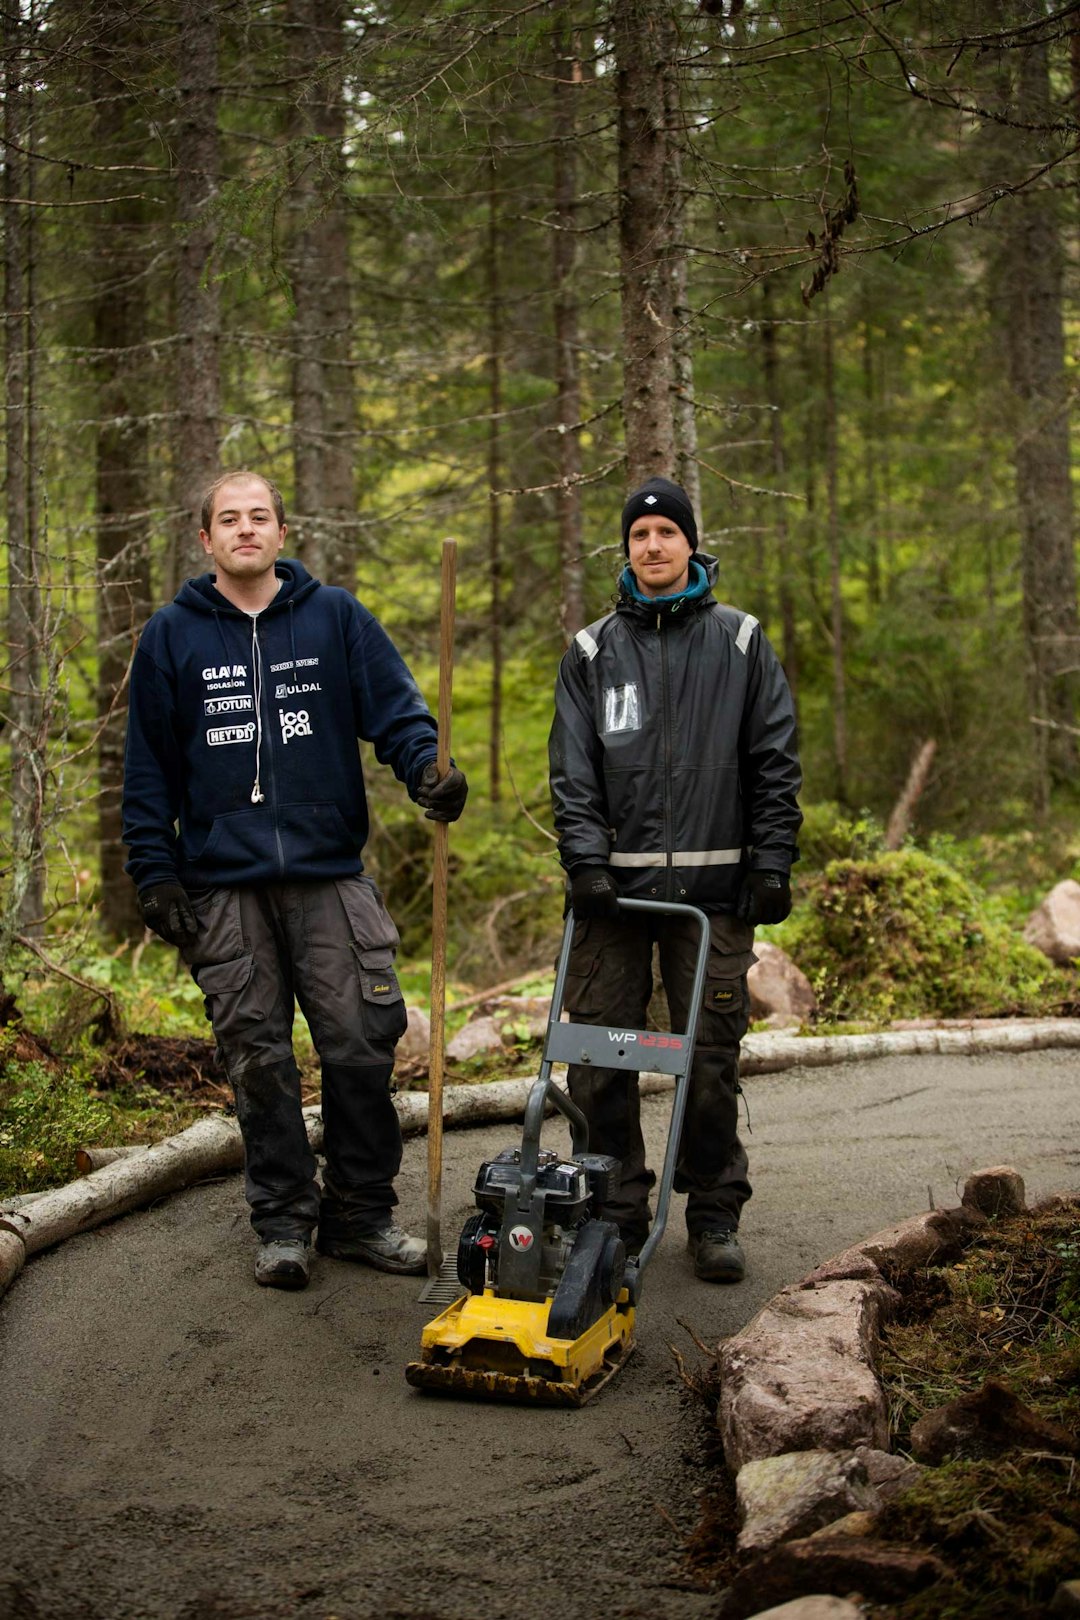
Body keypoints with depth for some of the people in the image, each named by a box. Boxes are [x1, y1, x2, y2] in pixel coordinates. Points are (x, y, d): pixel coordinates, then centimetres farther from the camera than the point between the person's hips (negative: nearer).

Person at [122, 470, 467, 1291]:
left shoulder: (337, 617, 7)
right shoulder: (172, 635, 7)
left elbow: (395, 705, 2)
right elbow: (150, 765, 8)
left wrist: (427, 765, -20)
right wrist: (155, 873, 2)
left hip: (330, 875, 0)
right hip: (223, 886, 0)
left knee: (362, 1045, -1)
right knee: (259, 1060, 5)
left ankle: (362, 1212, 13)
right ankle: (284, 1221, 16)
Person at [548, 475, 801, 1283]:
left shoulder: (741, 643, 8)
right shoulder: (592, 651, 10)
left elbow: (776, 765, 6)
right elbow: (572, 769, 6)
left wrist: (772, 867, -2)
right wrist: (586, 861, -7)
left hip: (712, 885, -1)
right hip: (613, 882, 1)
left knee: (711, 1058, 1)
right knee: (600, 1056, 1)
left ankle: (715, 1217, 14)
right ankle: (616, 1215, 13)